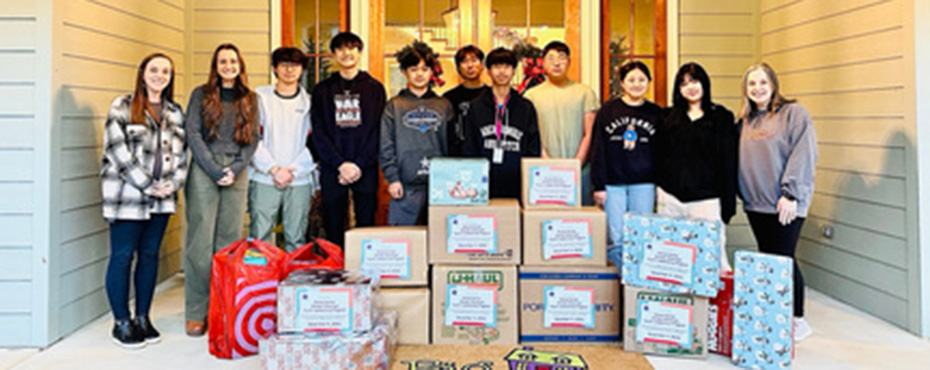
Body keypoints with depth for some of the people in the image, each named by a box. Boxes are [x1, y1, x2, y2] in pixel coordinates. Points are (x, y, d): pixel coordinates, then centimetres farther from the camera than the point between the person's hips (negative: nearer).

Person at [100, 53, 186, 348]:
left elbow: (181, 152, 14)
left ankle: (143, 318, 19)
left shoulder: (175, 112, 14)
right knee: (122, 256, -1)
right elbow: (118, 152, -9)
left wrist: (174, 183, -3)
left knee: (150, 255, 9)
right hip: (127, 196, -5)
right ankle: (121, 323, 9)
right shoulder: (123, 107, -1)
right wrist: (148, 186, -13)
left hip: (162, 199, 5)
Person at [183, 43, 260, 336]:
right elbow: (193, 134, 0)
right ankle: (196, 313, 0)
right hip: (204, 173, -2)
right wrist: (215, 170, -9)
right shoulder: (201, 95, 7)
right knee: (201, 243, -5)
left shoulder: (249, 99, 15)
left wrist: (235, 169, -5)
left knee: (230, 242, 2)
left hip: (237, 175, 2)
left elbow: (253, 138, 10)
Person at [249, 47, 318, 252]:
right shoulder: (260, 97, 8)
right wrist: (274, 168, -11)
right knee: (259, 237, -2)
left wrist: (293, 171, -9)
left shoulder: (310, 102, 10)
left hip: (300, 180, 1)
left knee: (296, 239, 2)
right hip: (264, 180, 0)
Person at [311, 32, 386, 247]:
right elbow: (318, 133, 2)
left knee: (366, 225, 2)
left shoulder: (374, 88, 7)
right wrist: (340, 164, -11)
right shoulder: (322, 90, 10)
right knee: (333, 229, 4)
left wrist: (360, 164, -12)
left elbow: (379, 131, 0)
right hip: (332, 170, 1)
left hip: (366, 169, -1)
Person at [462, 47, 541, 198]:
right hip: (485, 186, 0)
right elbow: (469, 150, 8)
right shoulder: (476, 107, 9)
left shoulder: (526, 108, 10)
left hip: (517, 185, 0)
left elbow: (534, 150, 10)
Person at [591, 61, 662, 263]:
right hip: (614, 184, -1)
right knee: (615, 240, -3)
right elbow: (597, 150, 2)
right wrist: (598, 185, -4)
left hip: (644, 185, 1)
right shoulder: (608, 111, 4)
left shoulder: (656, 113, 7)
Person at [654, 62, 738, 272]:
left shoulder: (721, 117, 4)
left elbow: (728, 162, 1)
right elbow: (658, 156, 12)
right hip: (670, 197, 3)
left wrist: (728, 203, -4)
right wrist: (657, 191, 5)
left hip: (706, 198, -3)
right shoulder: (669, 117, 12)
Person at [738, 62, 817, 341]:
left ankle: (797, 320, 10)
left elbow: (803, 155, -12)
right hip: (755, 203, 6)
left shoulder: (794, 113, -4)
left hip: (785, 205, -6)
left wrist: (791, 193, -18)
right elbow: (738, 160, 18)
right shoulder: (745, 120, 15)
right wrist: (739, 192, 11)